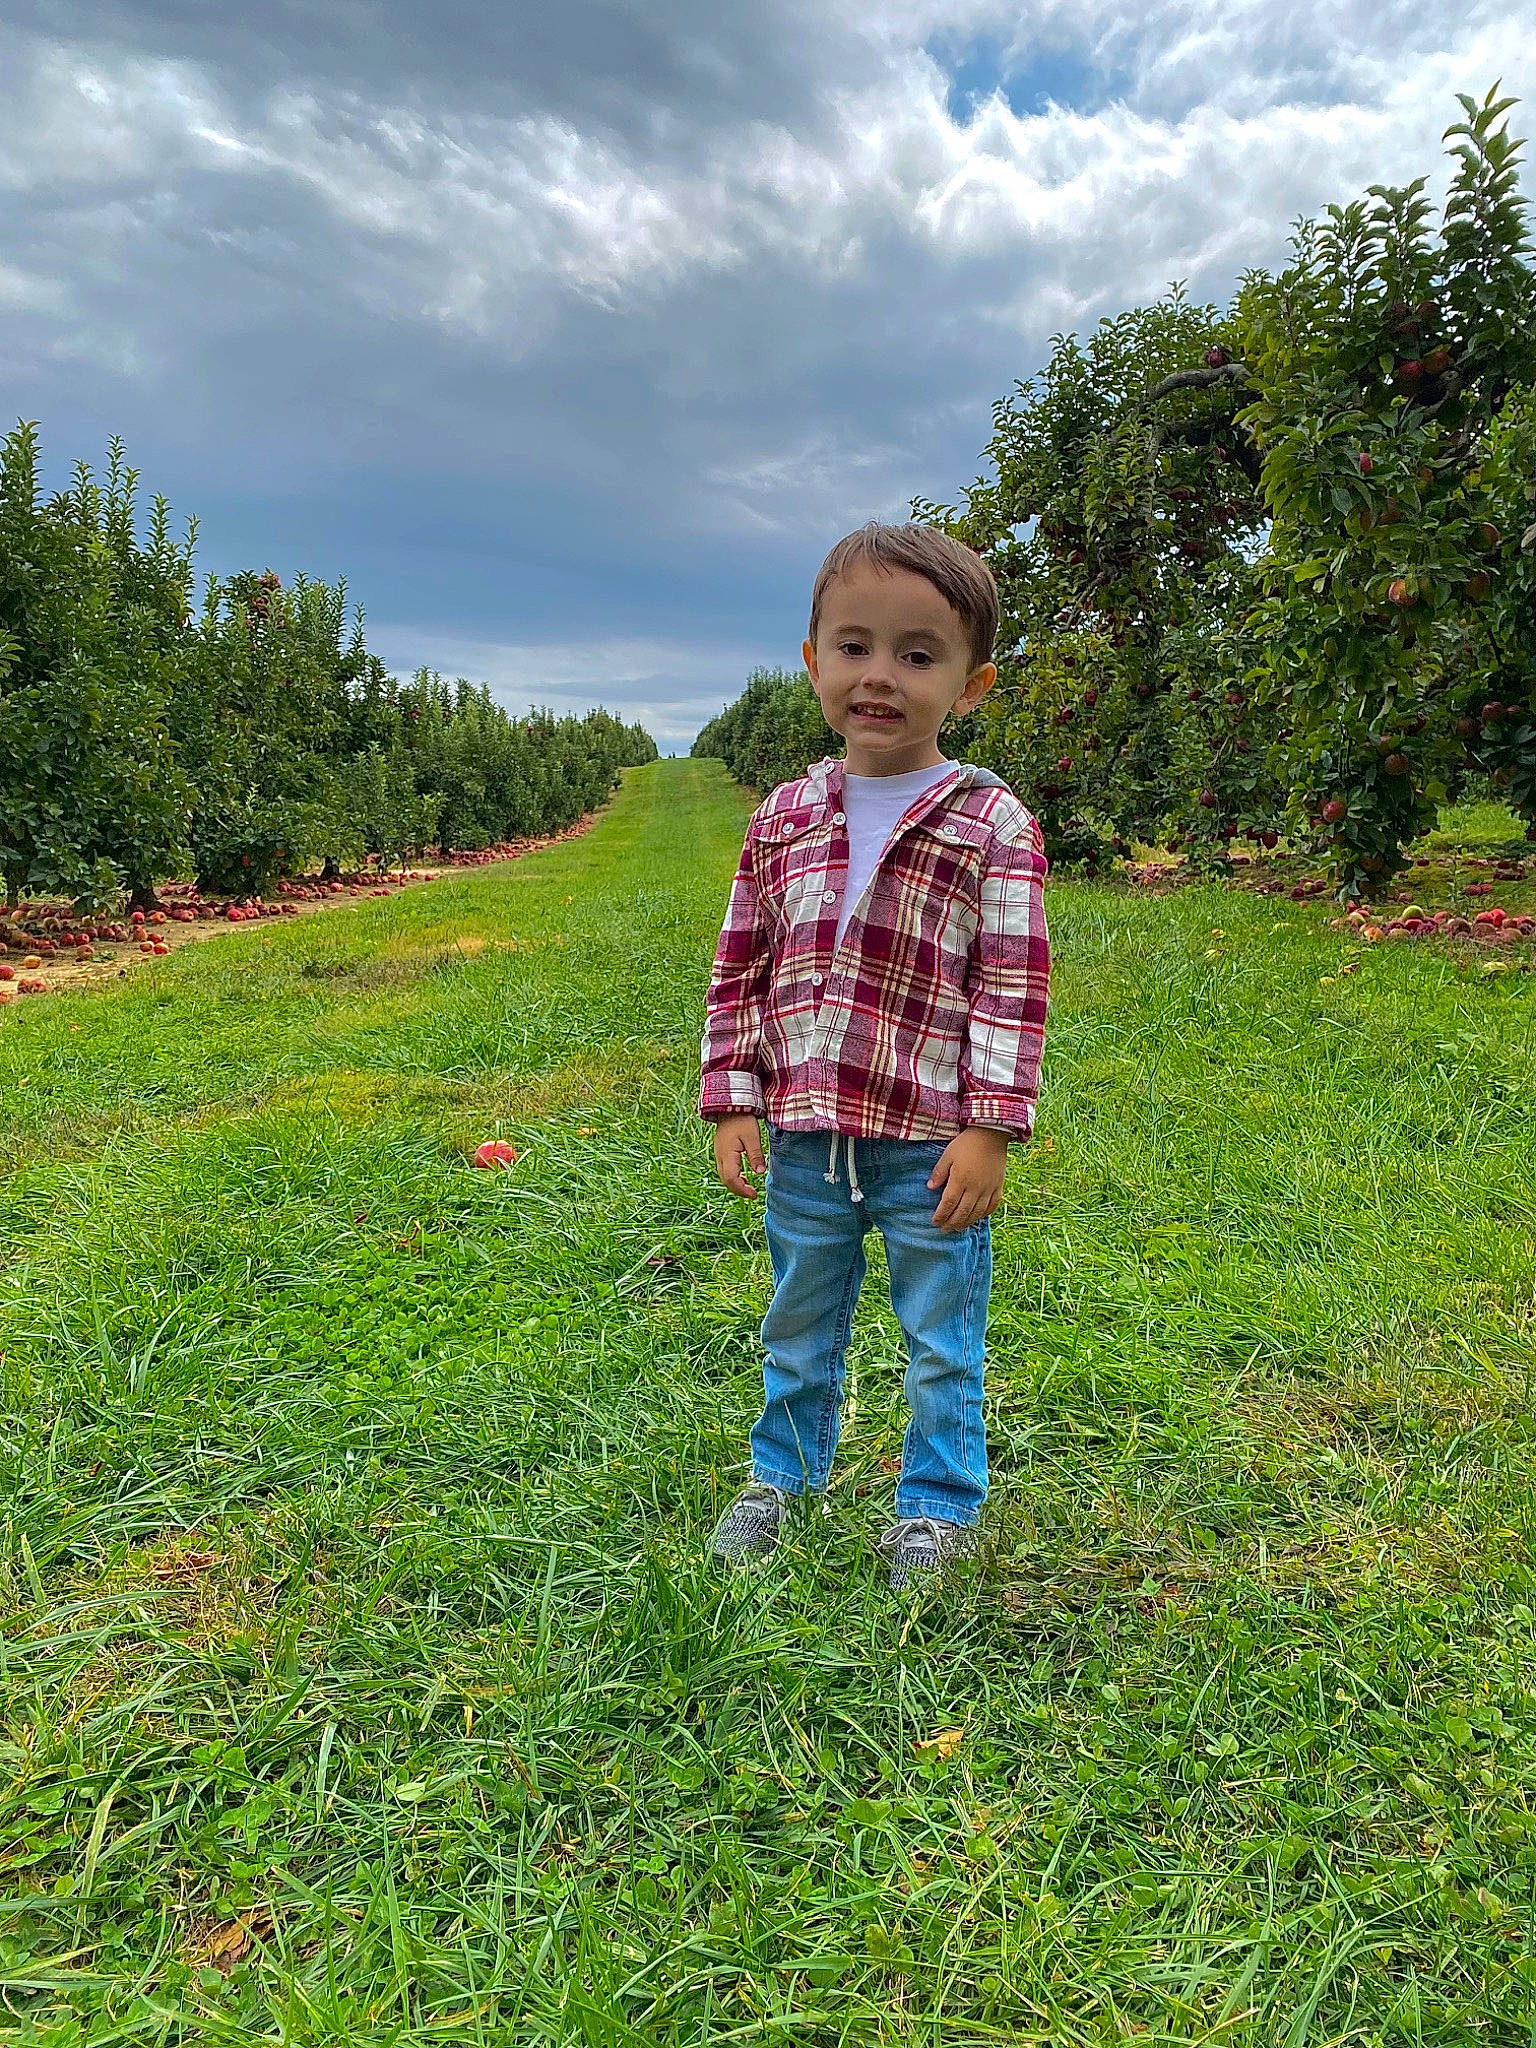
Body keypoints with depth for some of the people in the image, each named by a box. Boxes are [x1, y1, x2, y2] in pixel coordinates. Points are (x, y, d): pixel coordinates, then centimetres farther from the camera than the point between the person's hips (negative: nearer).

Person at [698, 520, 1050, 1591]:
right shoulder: (786, 817, 3)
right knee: (799, 1329, 22)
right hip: (804, 1139, 4)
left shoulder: (993, 823, -9)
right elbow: (741, 968, 7)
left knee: (943, 1341, 14)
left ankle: (940, 1505, 34)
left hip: (930, 1143, -3)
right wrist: (734, 1103, 2)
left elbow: (1014, 988, -10)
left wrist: (989, 1130, -14)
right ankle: (785, 1475, 44)